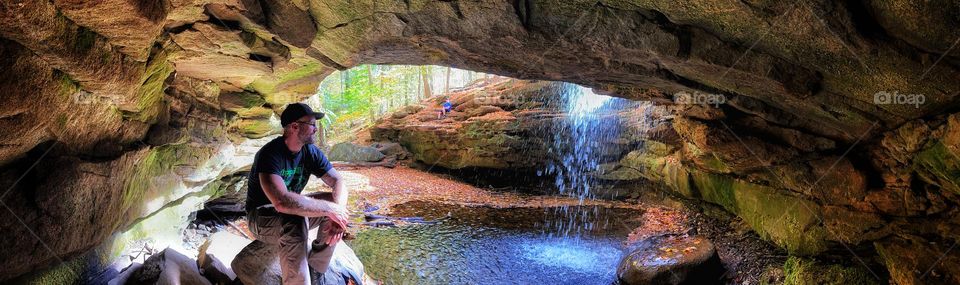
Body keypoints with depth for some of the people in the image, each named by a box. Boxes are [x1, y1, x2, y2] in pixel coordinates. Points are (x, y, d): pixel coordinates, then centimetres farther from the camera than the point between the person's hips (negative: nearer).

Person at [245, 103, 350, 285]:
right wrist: (328, 208, -36)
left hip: (293, 210, 7)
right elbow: (282, 202, -41)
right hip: (262, 216, -7)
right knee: (295, 221, -36)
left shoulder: (311, 152, -5)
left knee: (335, 203, -13)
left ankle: (316, 269, -4)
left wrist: (337, 212, -29)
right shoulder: (270, 154, -27)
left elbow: (338, 182, -8)